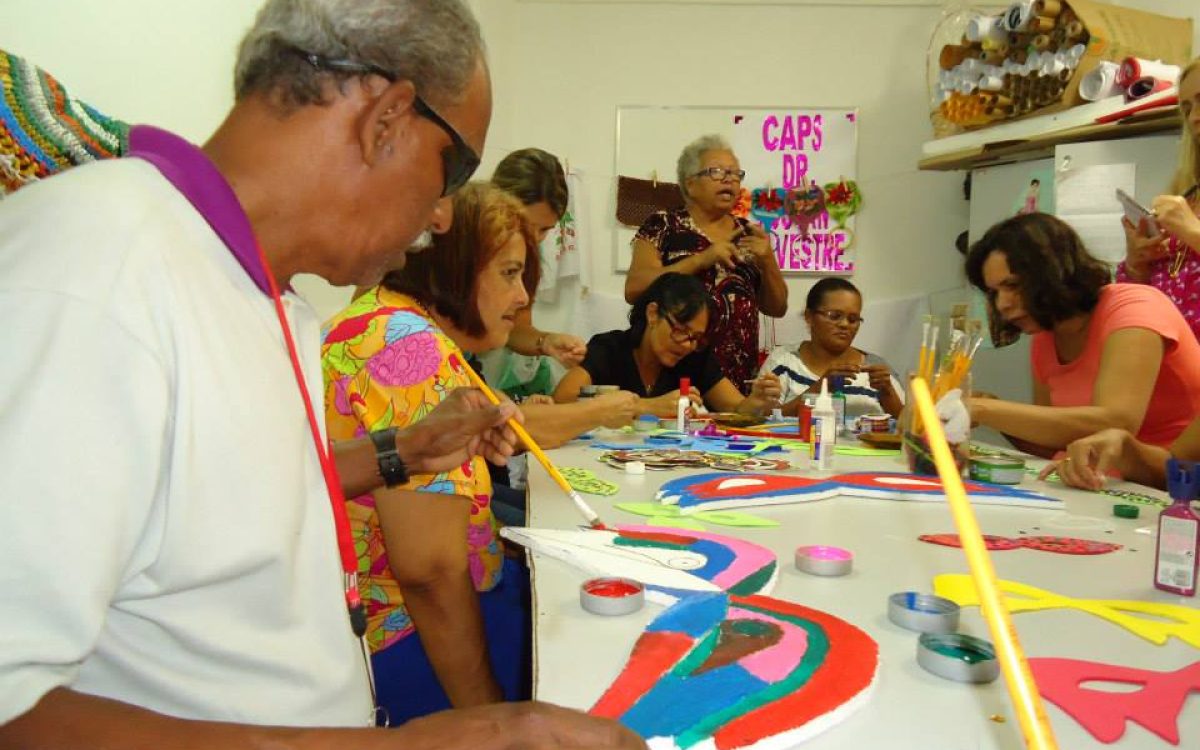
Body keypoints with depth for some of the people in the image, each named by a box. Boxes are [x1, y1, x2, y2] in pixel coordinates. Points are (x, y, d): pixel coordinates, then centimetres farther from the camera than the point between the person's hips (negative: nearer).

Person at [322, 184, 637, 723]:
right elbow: (430, 568, -28)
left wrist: (598, 413, 27)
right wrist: (485, 711, -18)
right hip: (404, 643, -10)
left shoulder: (377, 322, 10)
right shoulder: (415, 349, -24)